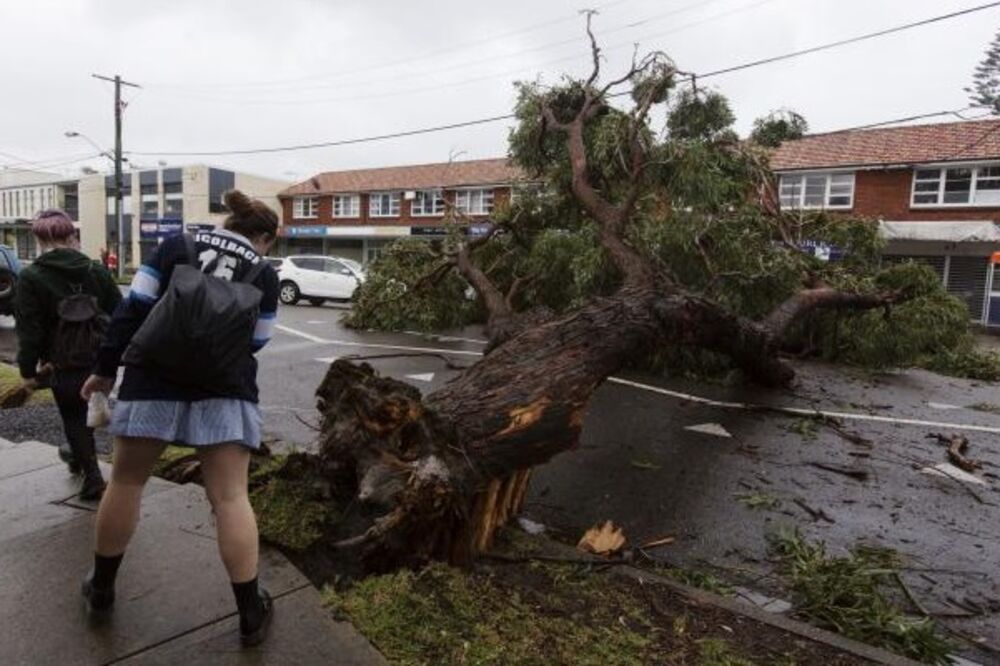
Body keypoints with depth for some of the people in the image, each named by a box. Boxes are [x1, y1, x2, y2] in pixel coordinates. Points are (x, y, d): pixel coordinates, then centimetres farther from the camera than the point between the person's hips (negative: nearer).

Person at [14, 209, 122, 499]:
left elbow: (29, 329, -9)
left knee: (73, 419, 11)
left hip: (64, 364, -4)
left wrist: (28, 369, -2)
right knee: (88, 412, 24)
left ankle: (93, 477, 9)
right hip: (101, 361, 4)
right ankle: (79, 455, 45)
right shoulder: (97, 271, 3)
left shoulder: (31, 277, -7)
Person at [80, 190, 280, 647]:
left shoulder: (176, 246, 6)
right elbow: (254, 341, 7)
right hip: (223, 389, -1)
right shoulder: (264, 275, 3)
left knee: (125, 483, 20)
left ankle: (101, 586, 37)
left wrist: (105, 369, 9)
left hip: (154, 379, 2)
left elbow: (133, 309, 2)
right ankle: (251, 614, 7)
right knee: (230, 498, 1)